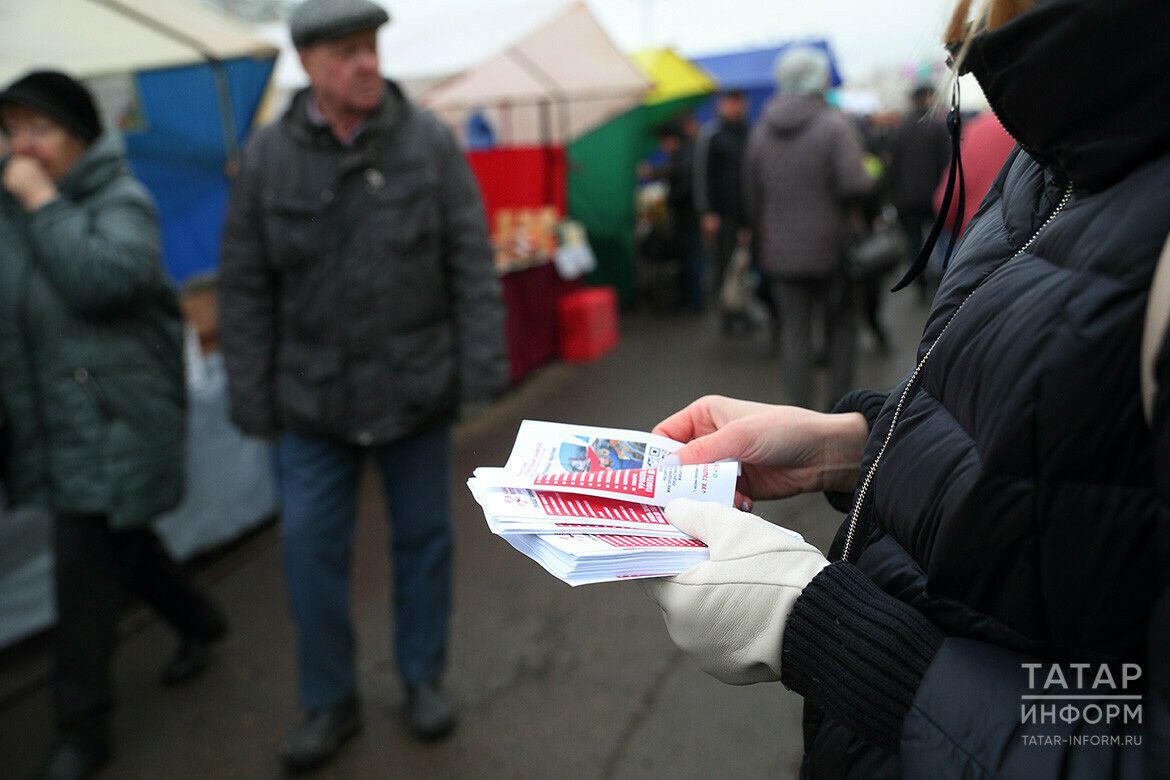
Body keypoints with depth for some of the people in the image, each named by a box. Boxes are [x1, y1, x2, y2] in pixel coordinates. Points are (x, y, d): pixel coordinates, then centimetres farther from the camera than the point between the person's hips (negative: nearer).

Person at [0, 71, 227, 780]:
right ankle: (200, 620, 44)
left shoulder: (122, 200, -9)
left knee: (87, 567, -4)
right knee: (120, 543, 19)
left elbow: (102, 280, -25)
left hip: (114, 419, -7)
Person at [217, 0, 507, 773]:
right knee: (312, 550, 6)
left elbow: (473, 263, -4)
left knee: (424, 538, 12)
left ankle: (424, 678, 33)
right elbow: (245, 287, 0)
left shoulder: (429, 141, -5)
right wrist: (252, 396, -1)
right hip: (313, 397, 1)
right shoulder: (268, 155, -2)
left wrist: (482, 364, -8)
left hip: (416, 390, 0)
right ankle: (331, 703, 26)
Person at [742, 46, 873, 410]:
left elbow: (752, 195, 10)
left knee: (794, 330, 6)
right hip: (830, 247, -3)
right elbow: (854, 185, -21)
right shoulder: (834, 125, -10)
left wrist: (763, 239, 19)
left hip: (780, 253, 3)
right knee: (840, 324, 14)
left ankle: (800, 409, 7)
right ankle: (840, 402, 16)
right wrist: (872, 180, 1)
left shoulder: (761, 131, 6)